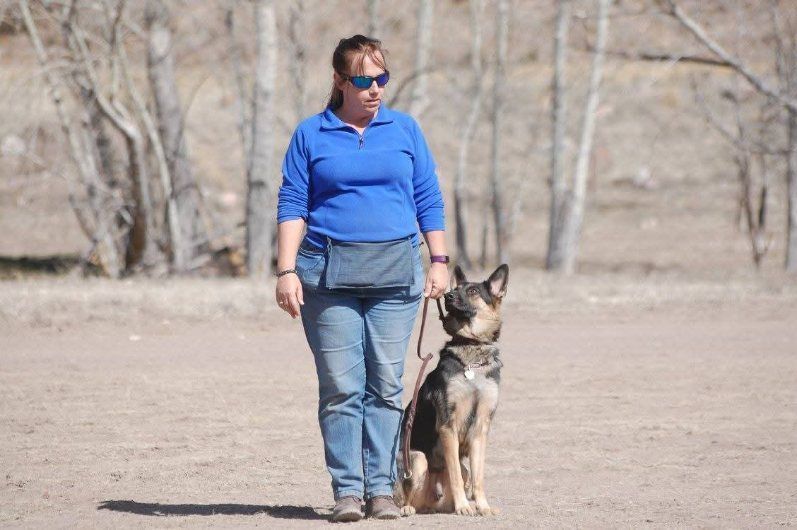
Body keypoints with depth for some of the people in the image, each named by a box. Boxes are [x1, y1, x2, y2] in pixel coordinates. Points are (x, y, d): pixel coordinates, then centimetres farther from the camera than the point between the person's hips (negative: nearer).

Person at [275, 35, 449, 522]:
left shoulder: (405, 130, 11)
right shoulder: (311, 135, 6)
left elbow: (429, 201, 12)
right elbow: (292, 206, 4)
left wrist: (440, 262, 4)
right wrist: (287, 271, -5)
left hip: (395, 272, 1)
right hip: (329, 273, -1)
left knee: (386, 384, 0)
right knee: (340, 386, -3)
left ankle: (381, 488, 4)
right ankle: (347, 490, 0)